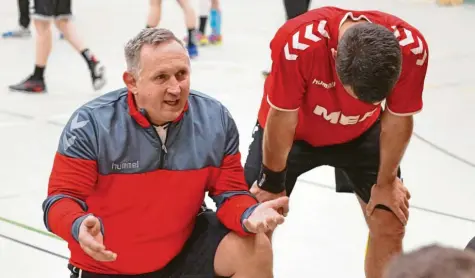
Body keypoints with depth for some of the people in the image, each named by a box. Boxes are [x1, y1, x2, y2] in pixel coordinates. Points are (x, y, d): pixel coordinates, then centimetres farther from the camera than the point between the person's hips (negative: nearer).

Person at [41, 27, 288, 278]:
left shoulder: (215, 120, -11)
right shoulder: (92, 123, -19)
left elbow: (229, 192, -5)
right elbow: (61, 198, -18)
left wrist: (248, 216, -29)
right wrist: (79, 226, -41)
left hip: (184, 249, 2)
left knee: (255, 248, -16)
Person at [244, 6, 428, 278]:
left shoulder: (412, 48, -34)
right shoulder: (299, 43, -42)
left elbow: (398, 119, -14)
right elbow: (281, 119, -25)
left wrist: (386, 182, 0)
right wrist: (273, 183, -10)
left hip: (361, 134, 2)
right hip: (293, 133, -2)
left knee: (391, 224, 1)